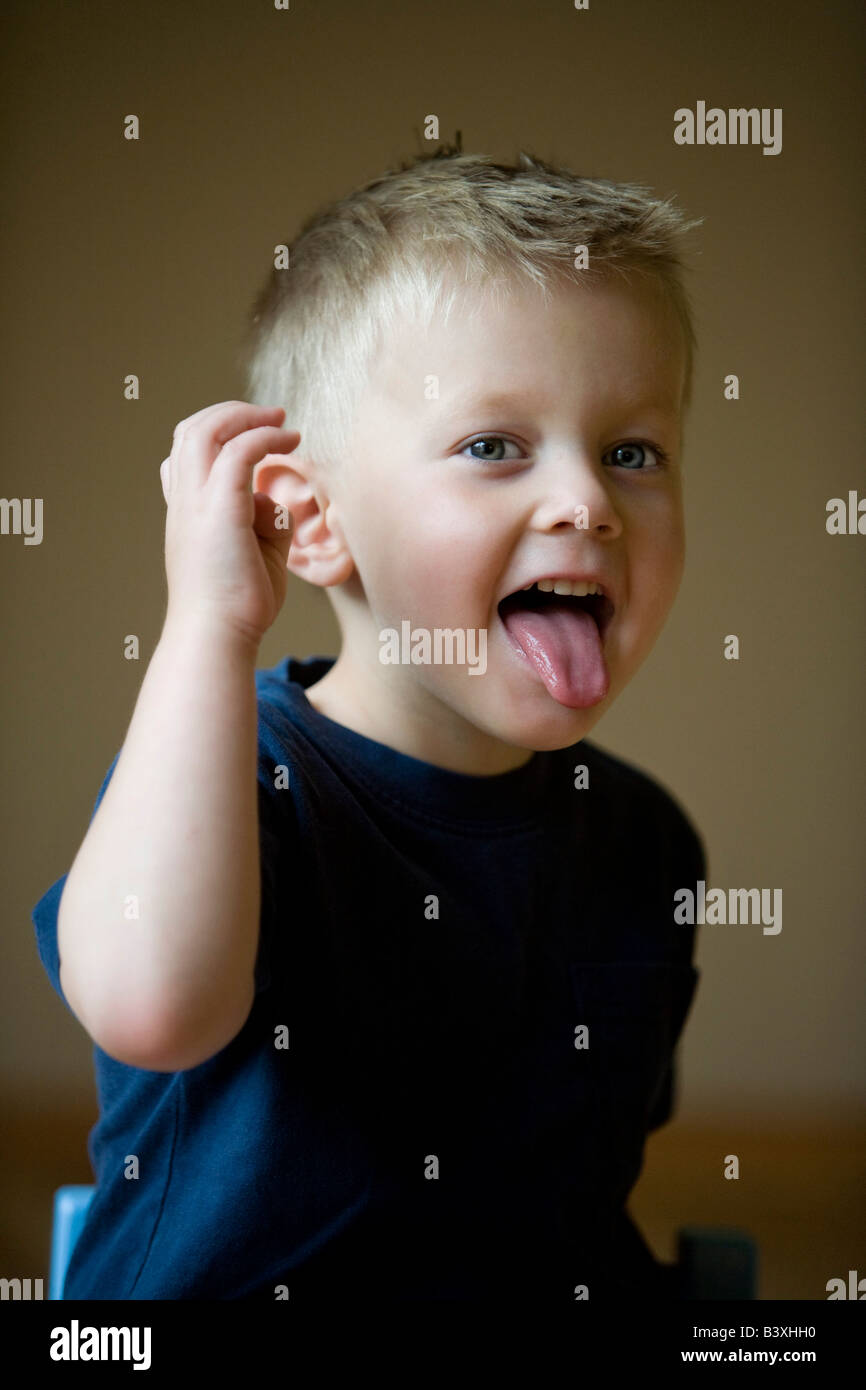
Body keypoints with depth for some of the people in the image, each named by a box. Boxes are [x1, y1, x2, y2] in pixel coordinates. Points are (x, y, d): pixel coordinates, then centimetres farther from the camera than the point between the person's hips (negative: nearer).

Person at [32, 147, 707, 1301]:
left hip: (564, 1287, 5)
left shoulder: (643, 833, 3)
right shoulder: (233, 778, -14)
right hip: (229, 1280, -5)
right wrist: (210, 622, -31)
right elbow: (149, 1004, -37)